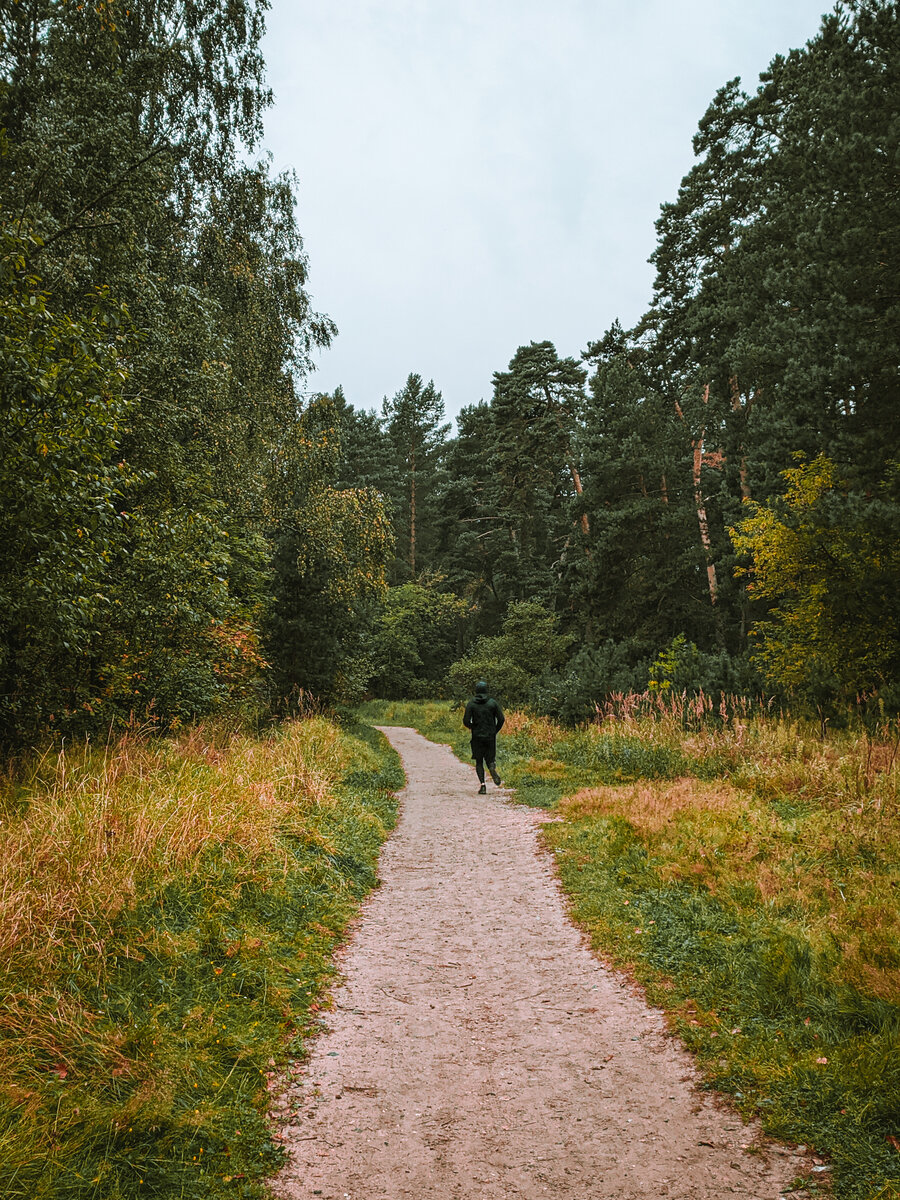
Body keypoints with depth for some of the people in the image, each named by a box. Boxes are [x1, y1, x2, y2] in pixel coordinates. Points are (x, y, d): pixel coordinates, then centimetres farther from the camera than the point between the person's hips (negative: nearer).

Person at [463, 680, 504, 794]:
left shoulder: (471, 704, -4)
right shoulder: (493, 702, 0)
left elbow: (466, 721, -9)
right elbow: (501, 719, -4)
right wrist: (495, 731, 10)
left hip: (477, 737, -1)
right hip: (490, 736, 1)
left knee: (479, 762, 9)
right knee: (490, 758, 12)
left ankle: (482, 784, -5)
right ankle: (492, 768, -23)